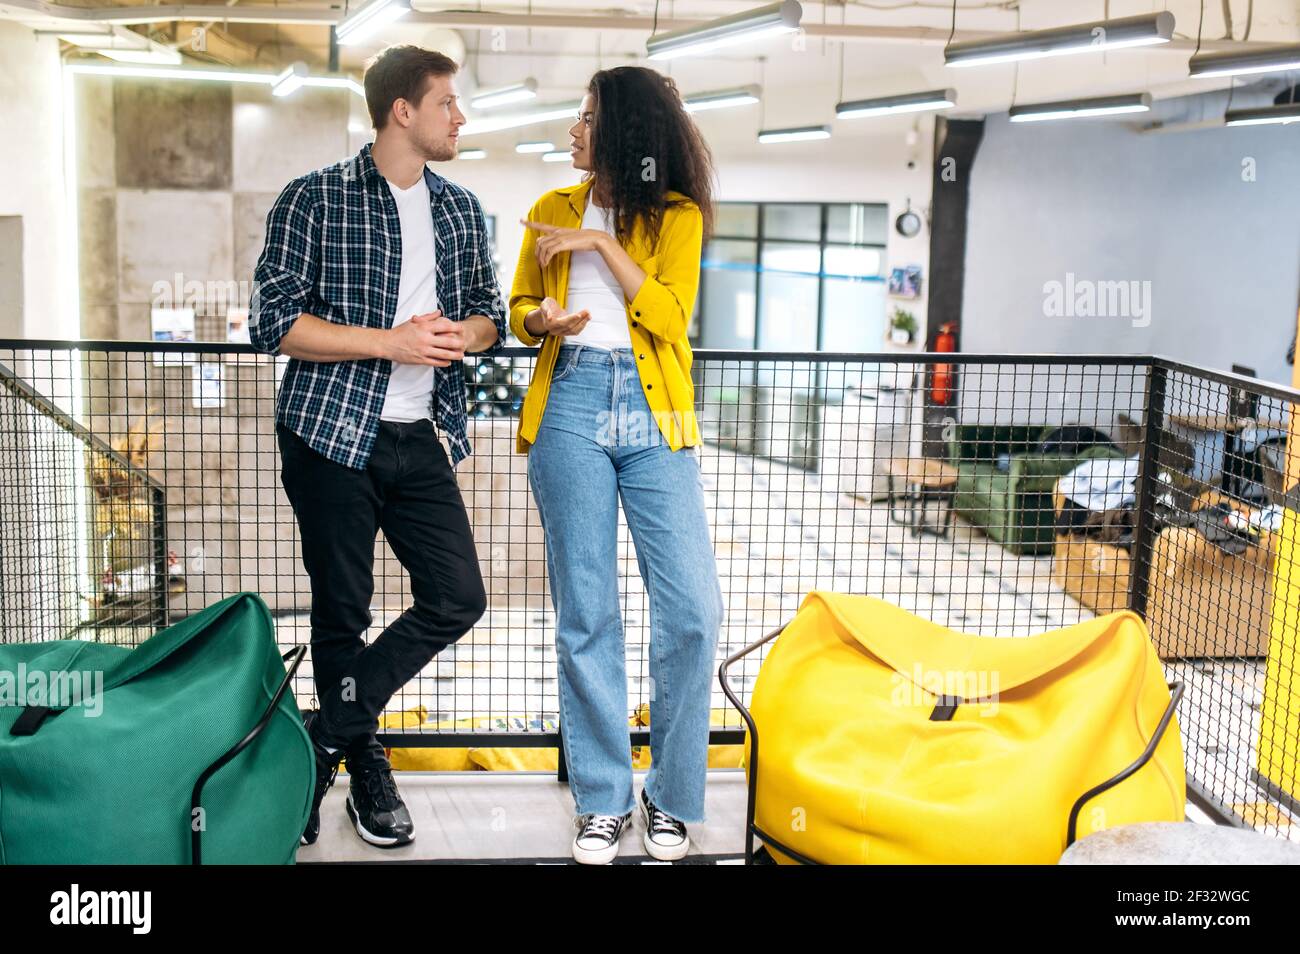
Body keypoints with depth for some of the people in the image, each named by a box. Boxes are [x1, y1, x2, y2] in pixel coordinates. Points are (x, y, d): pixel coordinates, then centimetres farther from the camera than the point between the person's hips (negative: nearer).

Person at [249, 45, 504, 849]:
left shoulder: (460, 208, 11)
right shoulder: (314, 200, -5)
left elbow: (491, 312, 18)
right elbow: (275, 321, -11)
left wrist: (464, 334, -7)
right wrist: (393, 343, -18)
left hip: (419, 439, 5)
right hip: (333, 435, -5)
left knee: (457, 600, 1)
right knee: (342, 615, 4)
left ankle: (323, 742, 15)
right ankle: (365, 766, 24)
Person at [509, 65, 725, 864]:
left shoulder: (677, 215, 6)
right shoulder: (553, 211, 14)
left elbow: (670, 315, -6)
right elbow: (519, 310, 17)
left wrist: (604, 242, -10)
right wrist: (543, 319, -5)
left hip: (653, 415, -1)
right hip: (570, 407, 2)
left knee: (692, 610, -8)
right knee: (585, 614, 3)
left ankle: (673, 800, 10)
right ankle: (604, 801, 14)